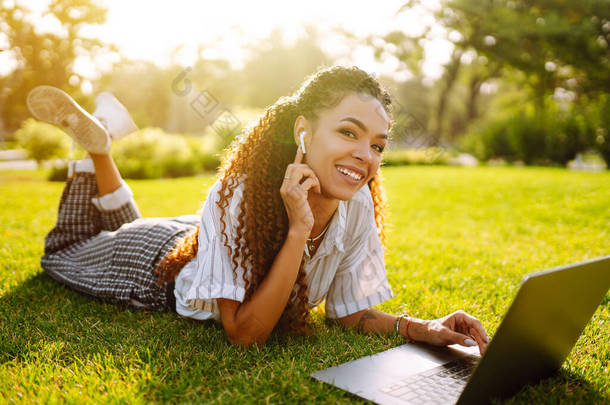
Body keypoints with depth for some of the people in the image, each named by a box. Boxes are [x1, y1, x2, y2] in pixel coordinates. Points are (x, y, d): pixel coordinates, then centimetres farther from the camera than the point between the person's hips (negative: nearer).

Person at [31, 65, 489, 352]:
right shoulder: (238, 198, -41)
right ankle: (98, 144, 25)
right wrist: (298, 231, -47)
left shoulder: (357, 204, -27)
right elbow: (245, 334, -39)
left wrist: (421, 328, -35)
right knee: (63, 252, 26)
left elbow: (349, 312, -18)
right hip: (163, 262, -4)